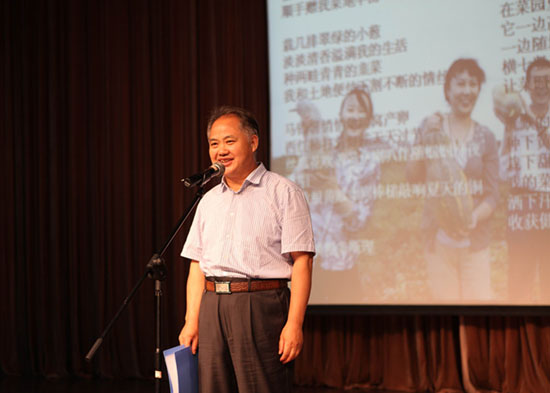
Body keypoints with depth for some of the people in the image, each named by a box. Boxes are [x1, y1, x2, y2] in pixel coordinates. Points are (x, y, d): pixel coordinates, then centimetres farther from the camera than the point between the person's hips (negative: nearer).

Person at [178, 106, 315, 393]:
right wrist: (192, 321, 8)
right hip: (213, 308, 6)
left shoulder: (283, 193, 0)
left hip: (262, 308, -5)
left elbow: (302, 262, -7)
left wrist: (294, 323, -15)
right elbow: (197, 265, 18)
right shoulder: (209, 201, 18)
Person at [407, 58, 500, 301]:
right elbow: (413, 176, 2)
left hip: (475, 242, 0)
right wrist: (425, 139, -10)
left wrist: (475, 217, -16)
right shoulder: (432, 128, 5)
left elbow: (493, 194, 4)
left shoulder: (485, 138, 4)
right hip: (438, 241, 0)